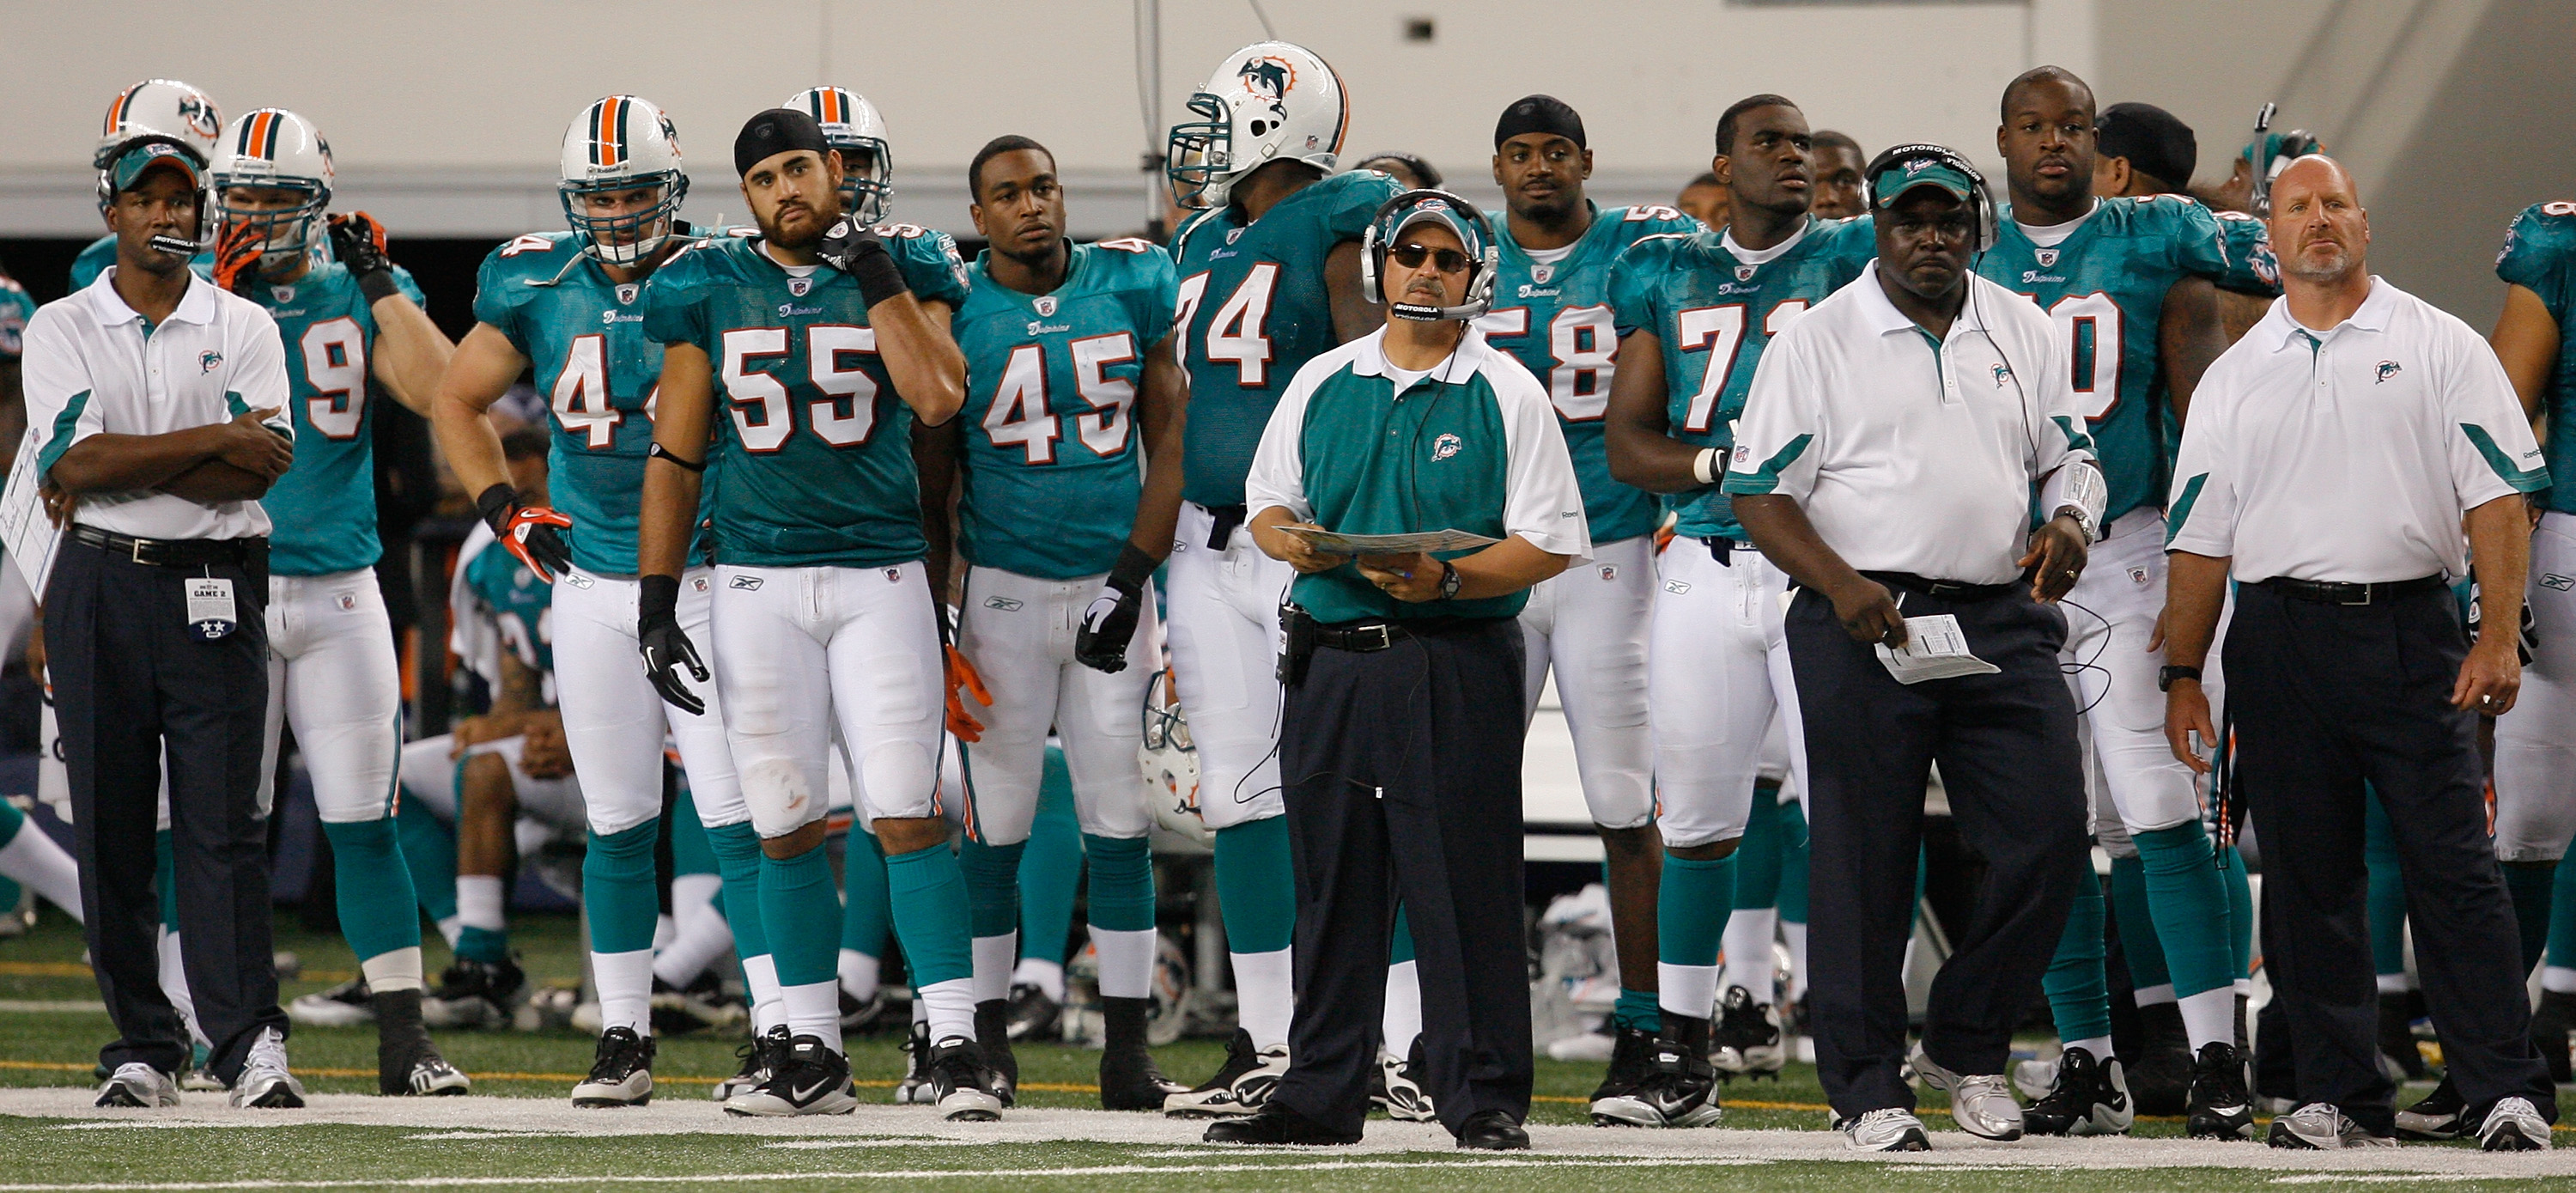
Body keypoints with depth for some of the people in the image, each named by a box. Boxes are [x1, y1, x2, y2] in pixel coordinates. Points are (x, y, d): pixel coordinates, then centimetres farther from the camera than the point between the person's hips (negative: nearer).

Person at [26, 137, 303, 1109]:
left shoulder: (244, 329, 6)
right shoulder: (62, 330, 6)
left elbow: (262, 464, -8)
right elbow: (75, 459, -10)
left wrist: (118, 466, -11)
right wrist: (215, 440, -12)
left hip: (215, 589, -1)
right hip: (100, 586, 1)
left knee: (223, 820, -7)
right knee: (109, 825, 1)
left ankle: (250, 1040, -10)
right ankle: (142, 1048, 7)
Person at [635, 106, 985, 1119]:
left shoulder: (901, 268, 1)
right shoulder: (710, 288, 5)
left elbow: (939, 398, -16)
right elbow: (674, 457, 9)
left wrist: (875, 272, -13)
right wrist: (655, 606, 4)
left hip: (880, 578, -2)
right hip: (758, 583, 2)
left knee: (907, 815, -9)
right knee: (786, 827, 4)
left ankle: (956, 1049, -8)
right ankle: (813, 1055, 12)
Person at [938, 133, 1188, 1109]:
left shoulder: (1132, 289, 2)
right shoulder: (952, 310, -3)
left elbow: (1170, 443, 3)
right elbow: (933, 482, 2)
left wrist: (1132, 578, -7)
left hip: (1112, 583, 1)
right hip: (1004, 590, -1)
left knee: (1121, 825, 0)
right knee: (996, 822, 0)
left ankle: (1128, 1058, 3)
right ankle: (986, 1046, 8)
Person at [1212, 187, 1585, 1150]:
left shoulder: (1507, 395, 1)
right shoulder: (1322, 384, 13)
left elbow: (1548, 544, -3)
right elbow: (1268, 502, 19)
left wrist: (1447, 579, -18)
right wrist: (1289, 540, -5)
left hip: (1457, 663, -4)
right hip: (1332, 662, 4)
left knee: (1463, 881, -5)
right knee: (1332, 880, 7)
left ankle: (1483, 1096, 0)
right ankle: (1320, 1095, 14)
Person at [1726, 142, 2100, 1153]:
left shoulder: (2022, 333, 14)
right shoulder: (1816, 342, 1)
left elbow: (2070, 454, 20)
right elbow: (1760, 492, -2)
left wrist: (2068, 521, -4)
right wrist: (1840, 584, -18)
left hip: (2001, 621, 4)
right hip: (1865, 622, -4)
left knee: (2048, 837, -4)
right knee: (1863, 861, -3)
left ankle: (1965, 1045, 15)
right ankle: (1866, 1085, 5)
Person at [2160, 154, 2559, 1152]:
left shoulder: (2440, 349, 6)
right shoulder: (2234, 380, 15)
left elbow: (2498, 498, -1)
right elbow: (2201, 539, 15)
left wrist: (2499, 638, -12)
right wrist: (2182, 673, 7)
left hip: (2409, 630, -3)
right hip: (2279, 638, 3)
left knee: (2453, 865, -8)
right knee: (2306, 879, 3)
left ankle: (2505, 1090, -8)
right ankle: (2339, 1095, 9)